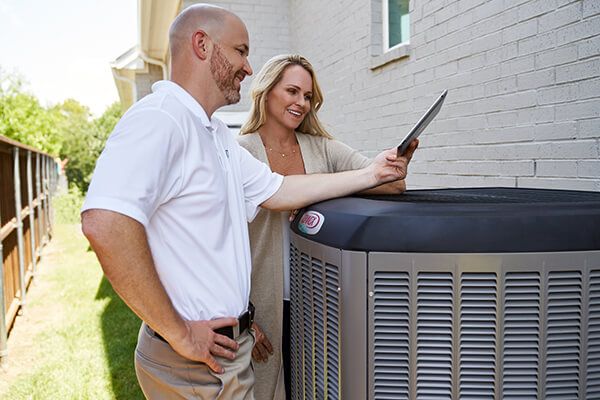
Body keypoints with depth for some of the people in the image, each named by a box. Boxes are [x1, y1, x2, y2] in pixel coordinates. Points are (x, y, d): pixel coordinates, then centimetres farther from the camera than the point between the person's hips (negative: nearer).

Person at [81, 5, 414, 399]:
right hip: (196, 360, -9)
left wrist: (371, 175, 11)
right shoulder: (159, 119, -21)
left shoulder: (219, 136, 12)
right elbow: (105, 226, -33)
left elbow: (277, 190, 14)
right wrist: (178, 333, -25)